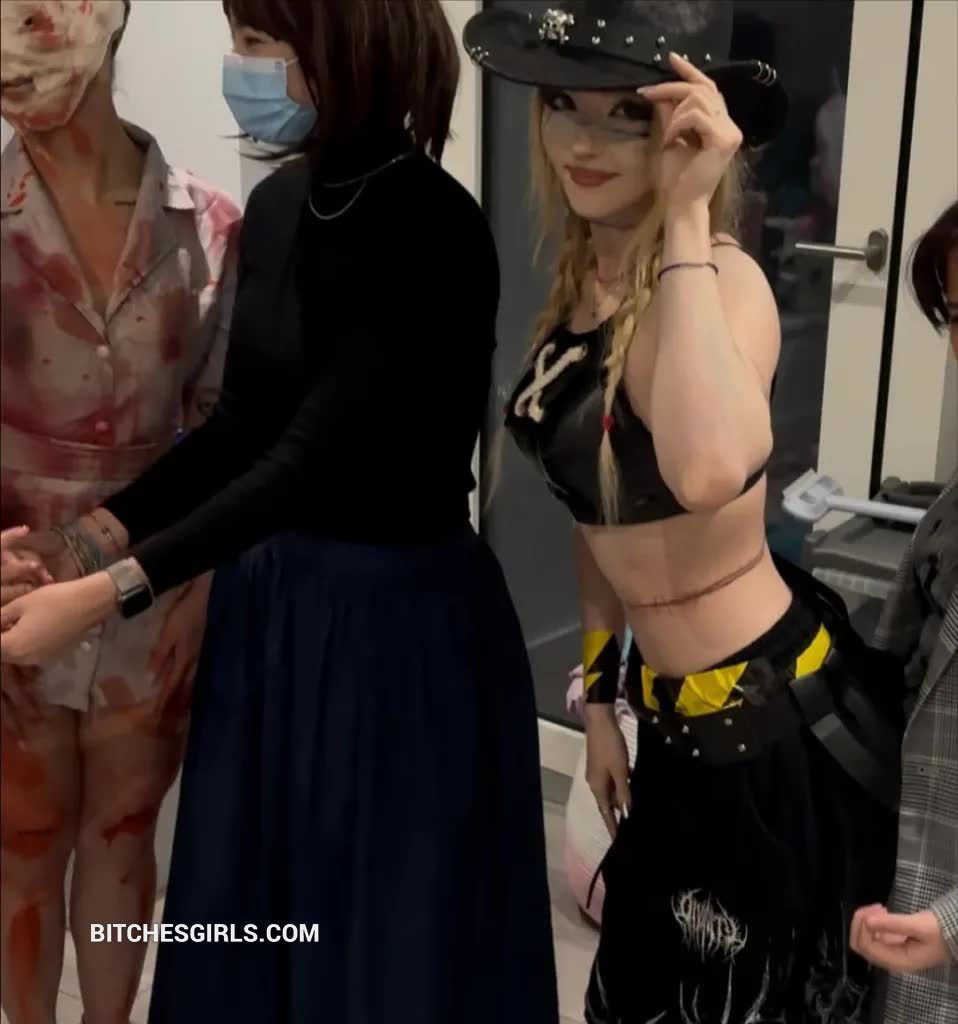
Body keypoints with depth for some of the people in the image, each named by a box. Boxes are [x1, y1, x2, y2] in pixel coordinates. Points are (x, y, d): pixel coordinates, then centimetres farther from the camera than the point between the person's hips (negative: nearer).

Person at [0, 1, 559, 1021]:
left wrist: (114, 589, -23)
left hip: (397, 612, -7)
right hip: (268, 596, 7)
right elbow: (240, 424, 9)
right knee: (253, 897, 22)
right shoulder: (277, 204, 3)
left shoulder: (432, 230, -20)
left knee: (388, 922, 11)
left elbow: (316, 455, -23)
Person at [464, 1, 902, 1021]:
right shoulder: (581, 281, 1)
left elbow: (707, 472, -46)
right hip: (679, 720, 8)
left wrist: (686, 220, -35)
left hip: (779, 721, -8)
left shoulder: (720, 280, -23)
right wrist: (598, 693, 14)